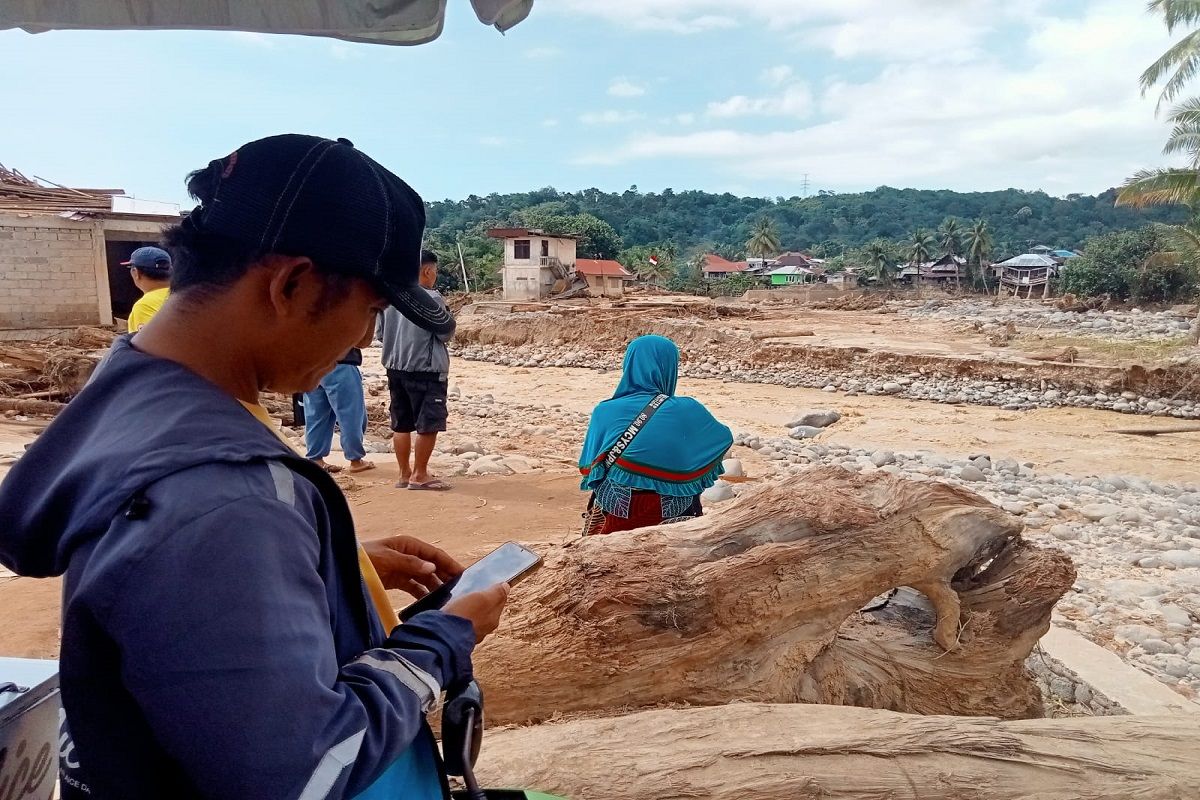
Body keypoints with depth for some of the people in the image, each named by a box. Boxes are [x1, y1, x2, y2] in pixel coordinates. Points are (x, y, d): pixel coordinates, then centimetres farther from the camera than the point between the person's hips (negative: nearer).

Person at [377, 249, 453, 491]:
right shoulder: (431, 298, -14)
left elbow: (379, 333, 11)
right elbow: (445, 334, -9)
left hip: (395, 368, 7)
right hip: (425, 369, -7)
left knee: (401, 424, 13)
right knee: (429, 424, 2)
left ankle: (405, 474, 21)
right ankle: (419, 475, 5)